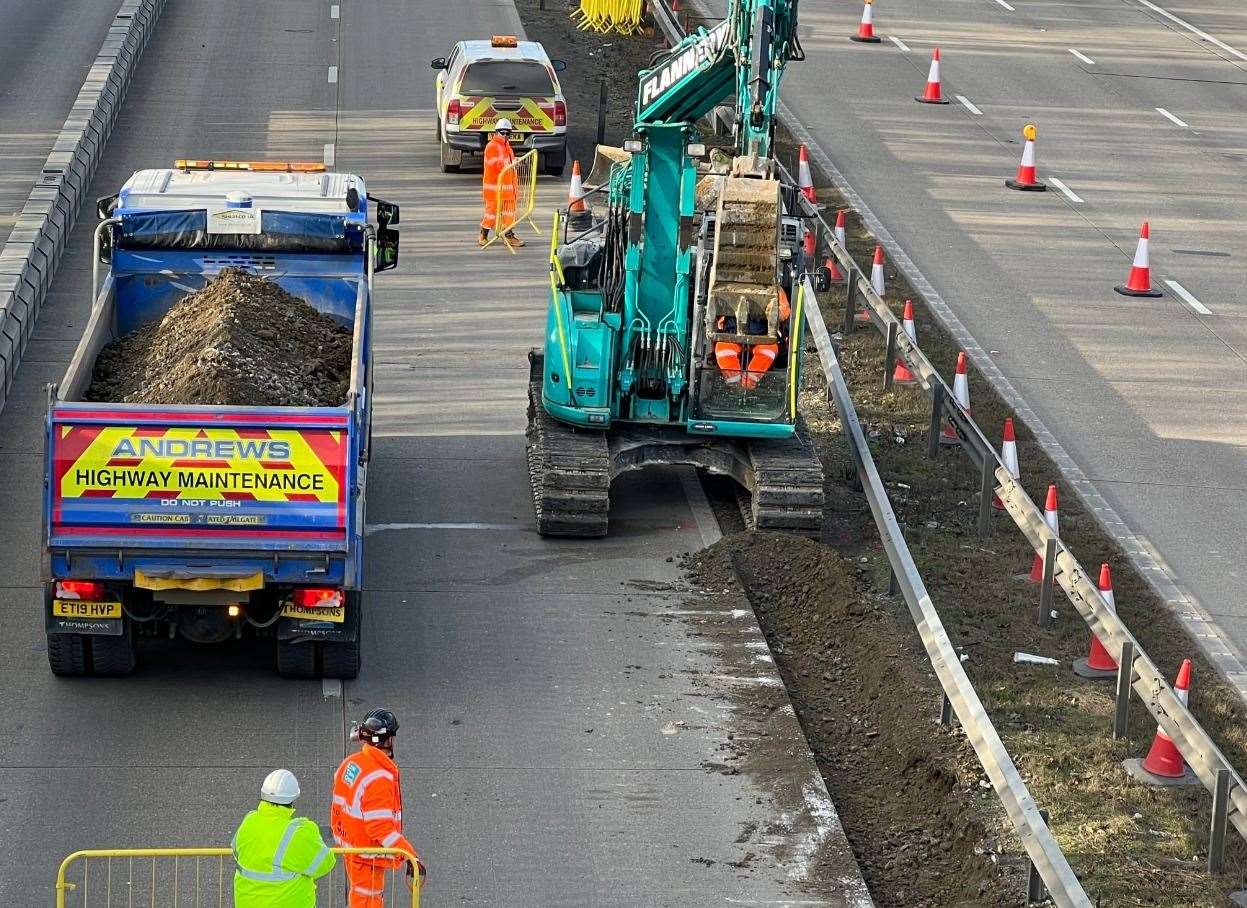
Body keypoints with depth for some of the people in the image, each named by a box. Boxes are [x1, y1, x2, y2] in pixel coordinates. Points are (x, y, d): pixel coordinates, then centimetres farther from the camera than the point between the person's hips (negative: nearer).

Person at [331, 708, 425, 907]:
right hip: (368, 858, -9)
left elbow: (337, 811, 10)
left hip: (350, 848, 9)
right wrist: (410, 856, -27)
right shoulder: (379, 777, -27)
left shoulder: (348, 764, 1)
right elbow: (381, 827, -28)